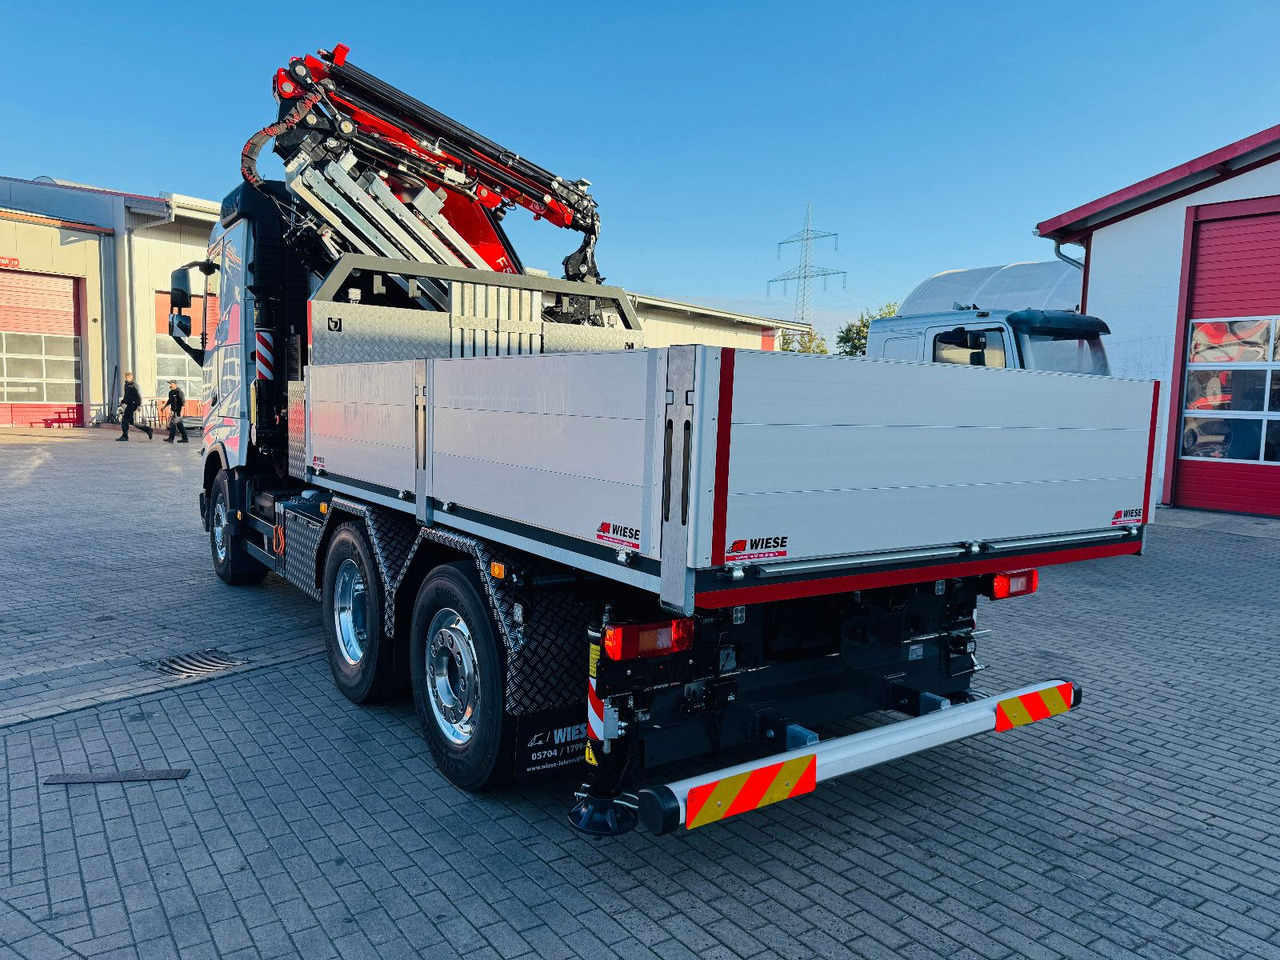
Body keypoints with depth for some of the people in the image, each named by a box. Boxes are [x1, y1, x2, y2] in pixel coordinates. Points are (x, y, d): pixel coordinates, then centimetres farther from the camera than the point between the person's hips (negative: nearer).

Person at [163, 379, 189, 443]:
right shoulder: (171, 392, 13)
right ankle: (185, 439, 12)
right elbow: (169, 401, 27)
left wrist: (180, 411, -21)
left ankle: (171, 439, -6)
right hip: (173, 410, 9)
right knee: (180, 425, 9)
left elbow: (183, 401, -18)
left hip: (177, 411, -9)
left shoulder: (179, 392, -13)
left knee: (173, 423, -9)